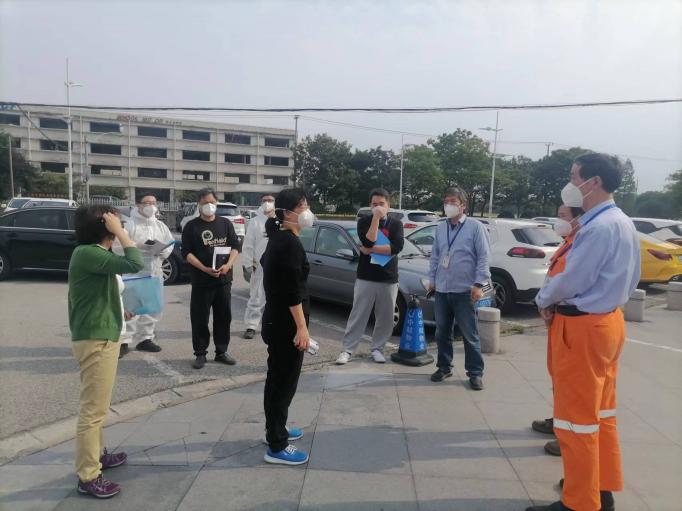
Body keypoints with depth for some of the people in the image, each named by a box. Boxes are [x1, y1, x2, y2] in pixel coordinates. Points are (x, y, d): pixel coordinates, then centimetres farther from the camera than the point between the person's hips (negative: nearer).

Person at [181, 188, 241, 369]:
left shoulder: (225, 223, 7)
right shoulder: (191, 226, -1)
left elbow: (235, 246, 7)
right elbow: (187, 253, -5)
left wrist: (228, 265, -11)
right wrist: (205, 269, -18)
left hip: (224, 279, 3)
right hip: (201, 280, -3)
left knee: (224, 317, 8)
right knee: (200, 319, 1)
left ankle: (221, 352, 20)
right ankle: (200, 354, 13)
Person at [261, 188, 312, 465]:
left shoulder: (278, 239, 11)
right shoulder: (290, 243, -20)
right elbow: (292, 290, -24)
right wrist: (302, 327, -22)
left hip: (276, 319, 10)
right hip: (286, 323, -10)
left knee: (278, 378, 20)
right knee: (284, 381, -2)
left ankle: (275, 429, 35)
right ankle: (277, 447, 8)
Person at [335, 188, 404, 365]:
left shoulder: (396, 224, 5)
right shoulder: (364, 221, 1)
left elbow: (397, 247, -13)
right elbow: (368, 242, -18)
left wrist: (370, 250, -15)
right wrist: (376, 218, -20)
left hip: (389, 280, 2)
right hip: (365, 278, -1)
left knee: (385, 318, 7)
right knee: (358, 315, 2)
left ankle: (377, 348, 23)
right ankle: (347, 350, 10)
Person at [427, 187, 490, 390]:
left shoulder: (475, 227, -5)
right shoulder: (441, 228, 12)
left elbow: (484, 257, -7)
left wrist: (478, 284, -12)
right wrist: (432, 279, 14)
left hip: (464, 290, -5)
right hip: (441, 290, 5)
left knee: (470, 334, 1)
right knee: (442, 333, 12)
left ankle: (475, 373, 12)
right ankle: (444, 367, 26)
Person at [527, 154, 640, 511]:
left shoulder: (599, 227, -22)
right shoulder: (623, 223, 10)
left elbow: (572, 279, -22)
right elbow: (630, 279, 16)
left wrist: (544, 300, -2)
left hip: (583, 327, -10)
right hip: (607, 320, 10)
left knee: (577, 418, 1)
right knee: (601, 413, 19)